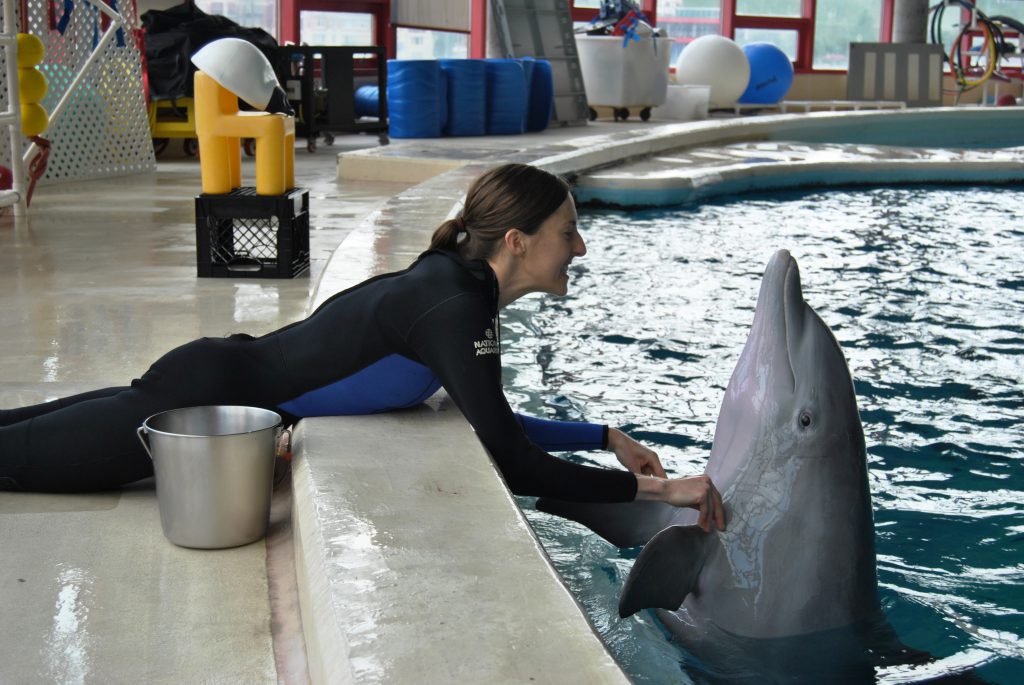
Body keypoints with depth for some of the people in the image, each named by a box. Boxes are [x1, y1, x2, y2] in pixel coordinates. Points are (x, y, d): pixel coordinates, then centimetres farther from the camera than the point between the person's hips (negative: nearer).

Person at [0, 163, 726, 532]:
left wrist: (606, 437, 10)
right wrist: (654, 489, -24)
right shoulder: (455, 311, -26)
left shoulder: (459, 280, 2)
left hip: (221, 376, 8)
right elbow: (511, 463, -27)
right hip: (204, 402, -8)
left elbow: (497, 423, 13)